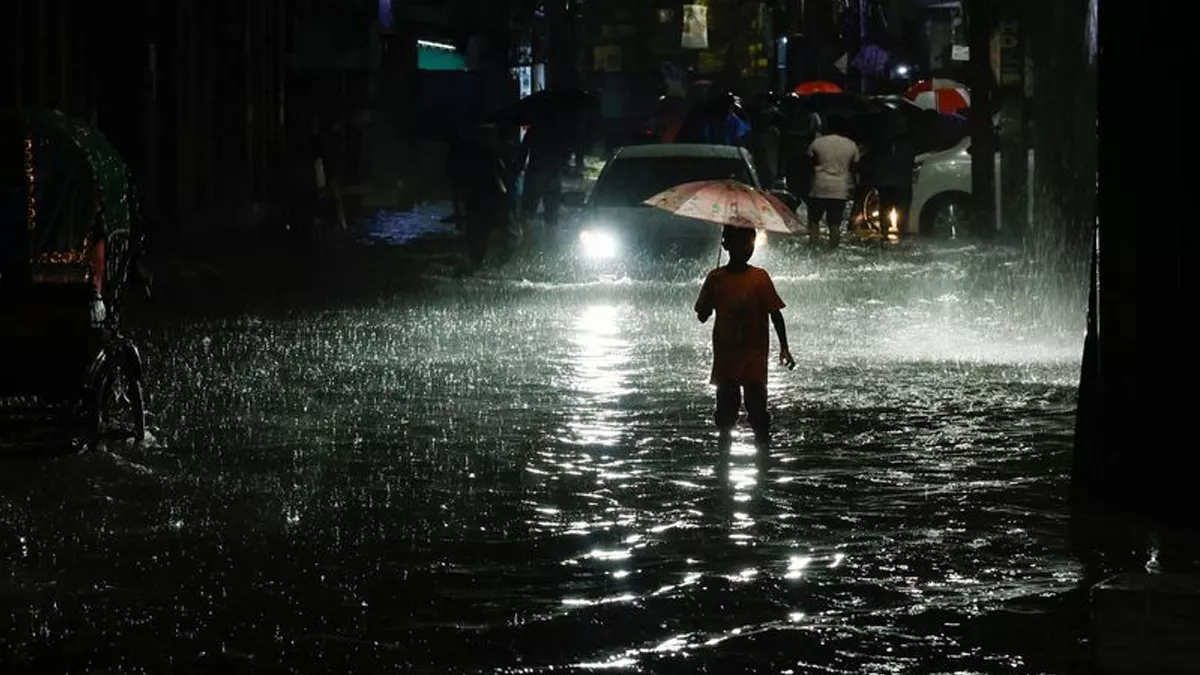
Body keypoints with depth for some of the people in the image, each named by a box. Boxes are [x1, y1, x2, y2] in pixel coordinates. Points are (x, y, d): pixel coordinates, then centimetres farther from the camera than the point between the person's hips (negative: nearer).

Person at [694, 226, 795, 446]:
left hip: (754, 358, -2)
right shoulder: (716, 278, 0)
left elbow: (775, 314, -4)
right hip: (725, 357, 2)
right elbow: (702, 316, 5)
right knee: (726, 409, 10)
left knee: (757, 408, -1)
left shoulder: (759, 278, -5)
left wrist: (784, 348, -8)